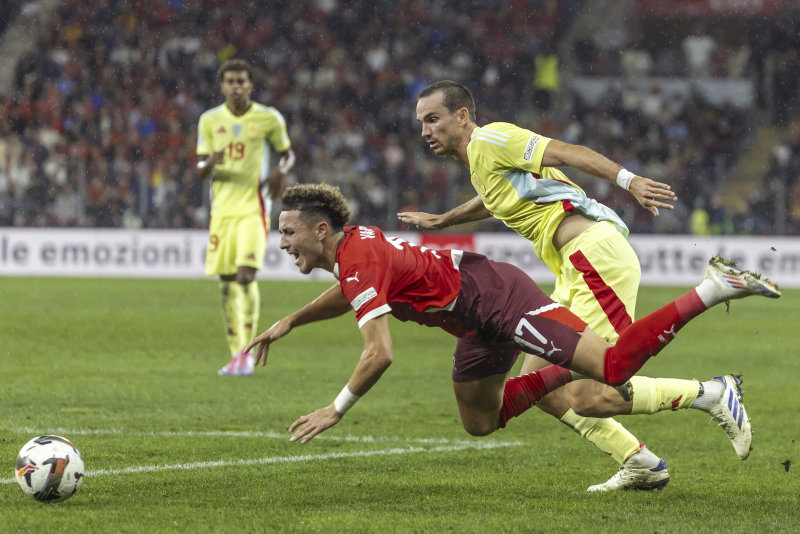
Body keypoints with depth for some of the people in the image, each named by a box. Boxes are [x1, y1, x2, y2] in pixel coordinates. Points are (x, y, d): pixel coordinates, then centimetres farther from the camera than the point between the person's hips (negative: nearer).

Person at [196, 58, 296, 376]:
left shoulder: (269, 119, 0)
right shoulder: (210, 120, 6)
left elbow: (288, 153, 13)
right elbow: (200, 169, 8)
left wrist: (281, 172, -10)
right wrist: (210, 163, -16)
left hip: (254, 209, -3)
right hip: (222, 209, 3)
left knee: (246, 276, -18)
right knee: (226, 282, 3)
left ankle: (247, 351, -7)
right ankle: (235, 354, 12)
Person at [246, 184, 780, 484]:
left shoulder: (360, 263, -19)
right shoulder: (353, 242, 11)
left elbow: (380, 354, -26)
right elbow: (351, 293, 36)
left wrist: (336, 410, -16)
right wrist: (288, 322, 32)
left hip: (496, 296, -10)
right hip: (480, 322, 10)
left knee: (612, 366, -20)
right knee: (480, 421, 20)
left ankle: (716, 287, -18)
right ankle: (571, 370, 23)